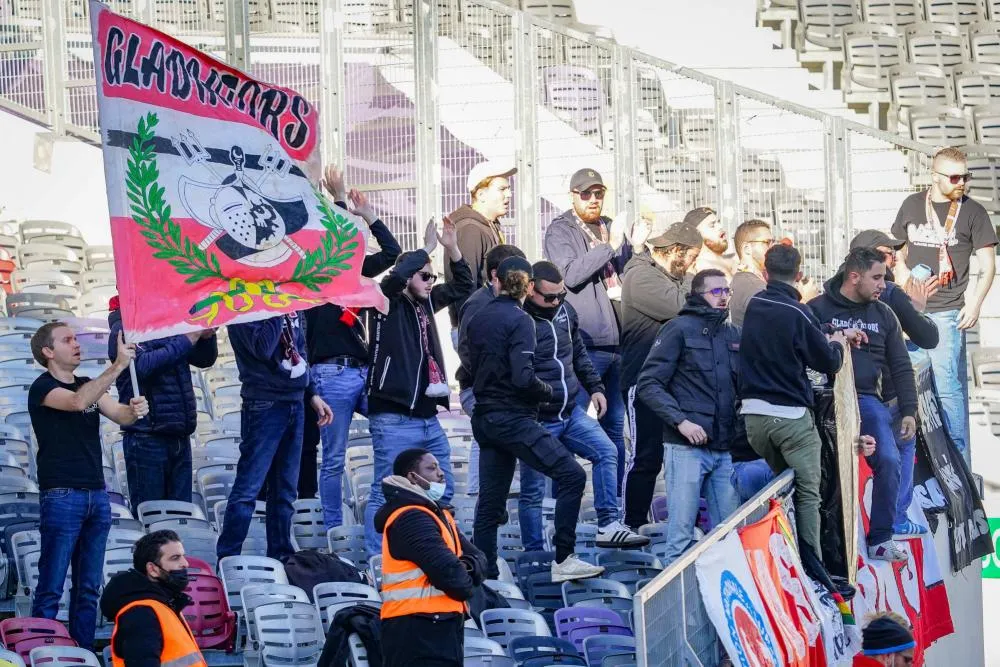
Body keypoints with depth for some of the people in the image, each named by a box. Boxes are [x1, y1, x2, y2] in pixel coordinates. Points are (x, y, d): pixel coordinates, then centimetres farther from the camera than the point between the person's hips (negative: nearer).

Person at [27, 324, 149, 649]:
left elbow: (120, 415, 6)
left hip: (97, 496, 7)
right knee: (51, 588, -7)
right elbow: (77, 402, -24)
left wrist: (135, 410, -18)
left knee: (89, 588, 8)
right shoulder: (43, 388, -5)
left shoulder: (89, 385, 18)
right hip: (62, 496, -7)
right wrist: (118, 365, -31)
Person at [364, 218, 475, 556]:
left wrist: (452, 248, 11)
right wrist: (427, 247, -15)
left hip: (427, 417, 8)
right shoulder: (389, 304, -5)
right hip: (394, 419, -8)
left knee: (443, 490, 13)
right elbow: (395, 276, -26)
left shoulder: (425, 304, 16)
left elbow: (462, 287, 26)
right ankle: (376, 560, -5)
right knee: (385, 494, -7)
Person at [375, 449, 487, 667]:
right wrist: (466, 584, 0)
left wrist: (469, 567, -7)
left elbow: (477, 557, 17)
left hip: (436, 629, 11)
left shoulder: (436, 513, 20)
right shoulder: (410, 518, -13)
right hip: (417, 633, -11)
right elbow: (447, 571, -22)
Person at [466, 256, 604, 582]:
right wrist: (548, 391, -3)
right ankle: (563, 560, -11)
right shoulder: (519, 320, -12)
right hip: (513, 417, -8)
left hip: (485, 418, 8)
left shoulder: (478, 319, 10)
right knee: (571, 475, -7)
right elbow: (523, 378, -20)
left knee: (490, 502, 10)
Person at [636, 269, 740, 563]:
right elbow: (648, 384, -7)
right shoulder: (680, 328, -3)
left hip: (724, 447, 6)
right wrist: (681, 421, -17)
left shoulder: (733, 334, 15)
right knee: (680, 533, -6)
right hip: (686, 447, -6)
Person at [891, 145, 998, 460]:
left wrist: (975, 304, -11)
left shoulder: (972, 212, 0)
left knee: (948, 386, -11)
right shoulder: (911, 205, 9)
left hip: (947, 312, -4)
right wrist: (905, 278, 2)